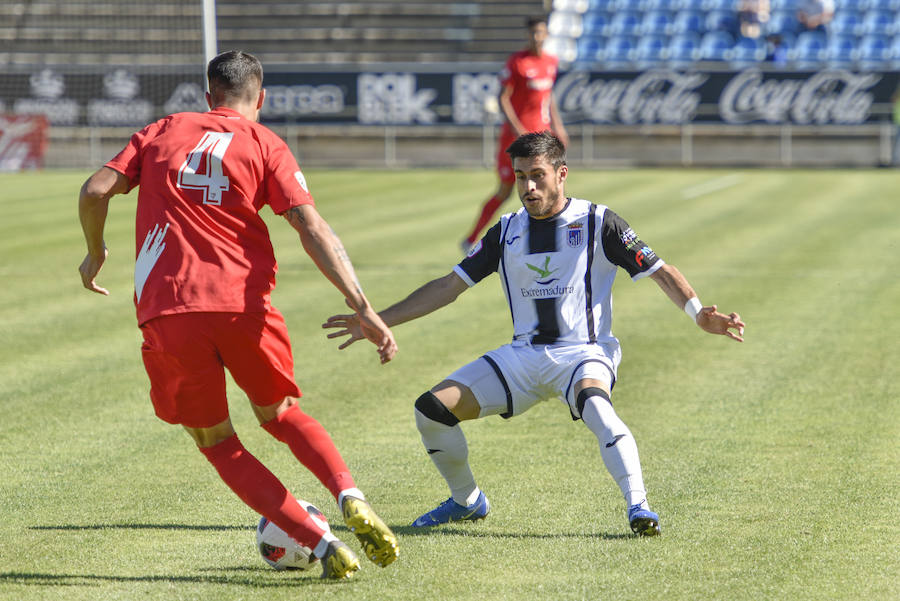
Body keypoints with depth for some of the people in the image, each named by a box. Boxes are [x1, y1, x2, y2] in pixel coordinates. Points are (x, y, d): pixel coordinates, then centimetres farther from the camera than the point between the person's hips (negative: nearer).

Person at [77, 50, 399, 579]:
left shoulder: (162, 133, 16)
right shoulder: (265, 145, 8)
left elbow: (95, 192, 6)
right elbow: (312, 228, -4)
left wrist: (96, 253, 25)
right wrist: (362, 308, -9)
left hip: (166, 312, 0)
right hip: (243, 304, 0)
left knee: (216, 441, 13)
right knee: (280, 413, 23)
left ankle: (320, 544, -2)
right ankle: (350, 497, -5)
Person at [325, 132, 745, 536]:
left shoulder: (597, 223, -3)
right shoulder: (506, 233, 10)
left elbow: (660, 271, -2)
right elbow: (450, 286, 14)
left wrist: (699, 314, -20)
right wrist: (378, 320, 9)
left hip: (583, 352, -5)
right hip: (523, 356, 5)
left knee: (594, 405, -41)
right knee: (431, 410, -8)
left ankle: (637, 506, -38)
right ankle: (467, 501, 14)